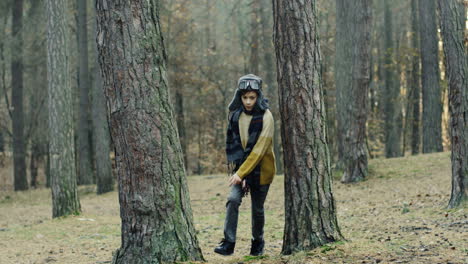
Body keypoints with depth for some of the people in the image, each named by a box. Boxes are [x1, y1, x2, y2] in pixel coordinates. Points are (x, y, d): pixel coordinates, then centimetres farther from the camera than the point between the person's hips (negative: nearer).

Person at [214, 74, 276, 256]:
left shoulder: (265, 117, -17)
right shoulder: (235, 114, -2)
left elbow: (259, 150, -22)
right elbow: (232, 143, 5)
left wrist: (241, 173, -25)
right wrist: (234, 167, -5)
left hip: (261, 169, -3)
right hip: (240, 167, 3)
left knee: (257, 209, 8)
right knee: (233, 200, -17)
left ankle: (258, 242, 31)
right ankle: (229, 243, -15)